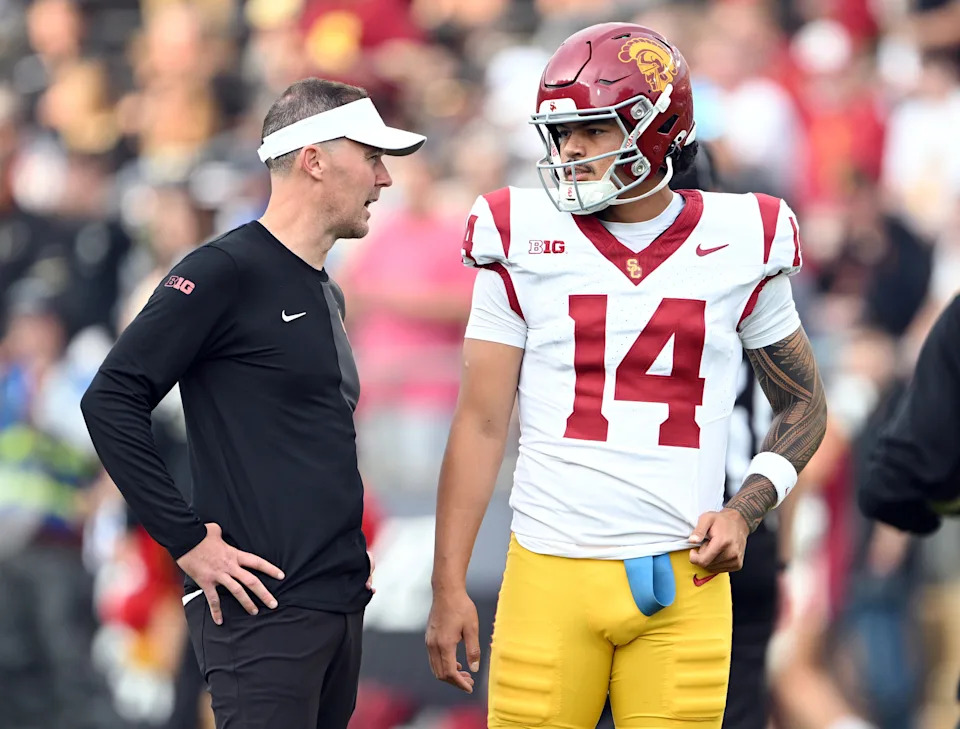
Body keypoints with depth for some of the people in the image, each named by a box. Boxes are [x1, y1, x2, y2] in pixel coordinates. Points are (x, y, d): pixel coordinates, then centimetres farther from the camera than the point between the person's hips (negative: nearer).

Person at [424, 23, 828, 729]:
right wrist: (449, 587, -1)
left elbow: (803, 405, 15)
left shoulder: (741, 243, 3)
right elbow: (481, 423, 4)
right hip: (551, 572, 0)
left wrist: (745, 510, -3)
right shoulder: (523, 240, 1)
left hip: (683, 584, 1)